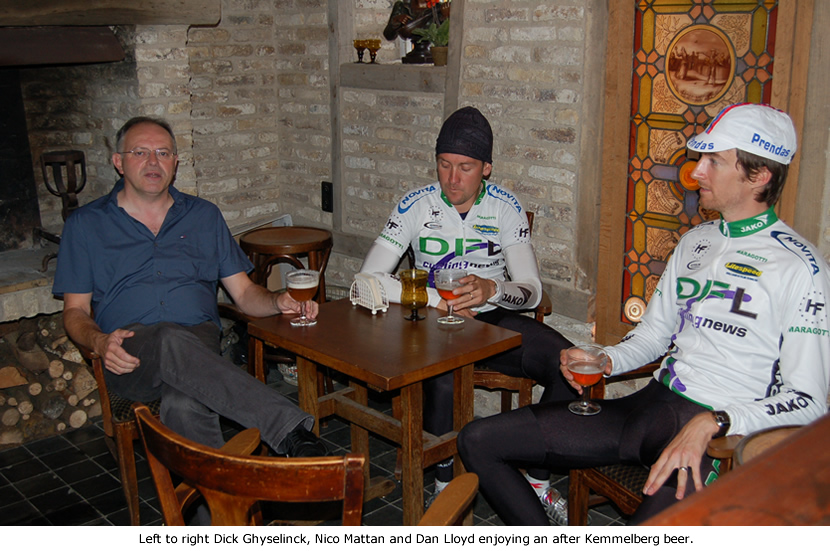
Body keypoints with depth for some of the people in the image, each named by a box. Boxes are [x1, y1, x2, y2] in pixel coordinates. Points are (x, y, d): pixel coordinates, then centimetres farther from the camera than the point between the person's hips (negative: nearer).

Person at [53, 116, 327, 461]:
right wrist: (99, 342, -10)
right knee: (171, 341, -38)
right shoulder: (85, 225, 16)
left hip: (199, 346, 2)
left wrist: (278, 302, -5)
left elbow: (244, 293, 19)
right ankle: (292, 433, -47)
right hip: (130, 357, -1)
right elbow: (75, 310, 14)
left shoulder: (204, 216, 21)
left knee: (184, 405, -36)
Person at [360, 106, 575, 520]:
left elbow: (531, 291, -6)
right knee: (443, 383, -36)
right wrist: (439, 300, -20)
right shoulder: (416, 205, -5)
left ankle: (538, 476, -3)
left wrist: (492, 290, -29)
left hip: (495, 318, 2)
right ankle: (445, 481, -6)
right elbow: (370, 278, -13)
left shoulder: (505, 207, -1)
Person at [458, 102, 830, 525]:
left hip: (723, 431, -6)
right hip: (653, 403, 7)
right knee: (478, 441, -2)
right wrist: (604, 361, 2)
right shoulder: (695, 241, 17)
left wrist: (711, 424, -25)